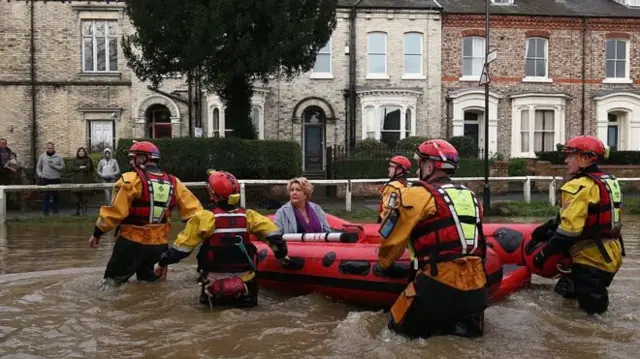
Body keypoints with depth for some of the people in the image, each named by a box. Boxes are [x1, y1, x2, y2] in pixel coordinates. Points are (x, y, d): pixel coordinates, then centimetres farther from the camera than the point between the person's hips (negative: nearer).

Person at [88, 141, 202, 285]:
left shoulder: (131, 180, -11)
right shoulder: (173, 182, 4)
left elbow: (115, 210, -11)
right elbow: (193, 210, 3)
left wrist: (97, 233, 0)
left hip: (131, 243, -5)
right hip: (159, 245, 5)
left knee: (113, 283, 7)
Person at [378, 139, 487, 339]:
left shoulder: (416, 195, -3)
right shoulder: (471, 197, 16)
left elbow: (391, 239, 4)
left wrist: (385, 265, 23)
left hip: (439, 286, -5)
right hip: (476, 288, 5)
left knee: (399, 326, 12)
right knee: (472, 329, 22)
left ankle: (443, 327, -8)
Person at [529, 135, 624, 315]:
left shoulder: (580, 186, -20)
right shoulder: (609, 181, 11)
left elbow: (569, 228, -24)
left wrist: (545, 252, -15)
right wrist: (548, 226, 12)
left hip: (591, 257, -9)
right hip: (611, 254, 9)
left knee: (592, 303, 3)